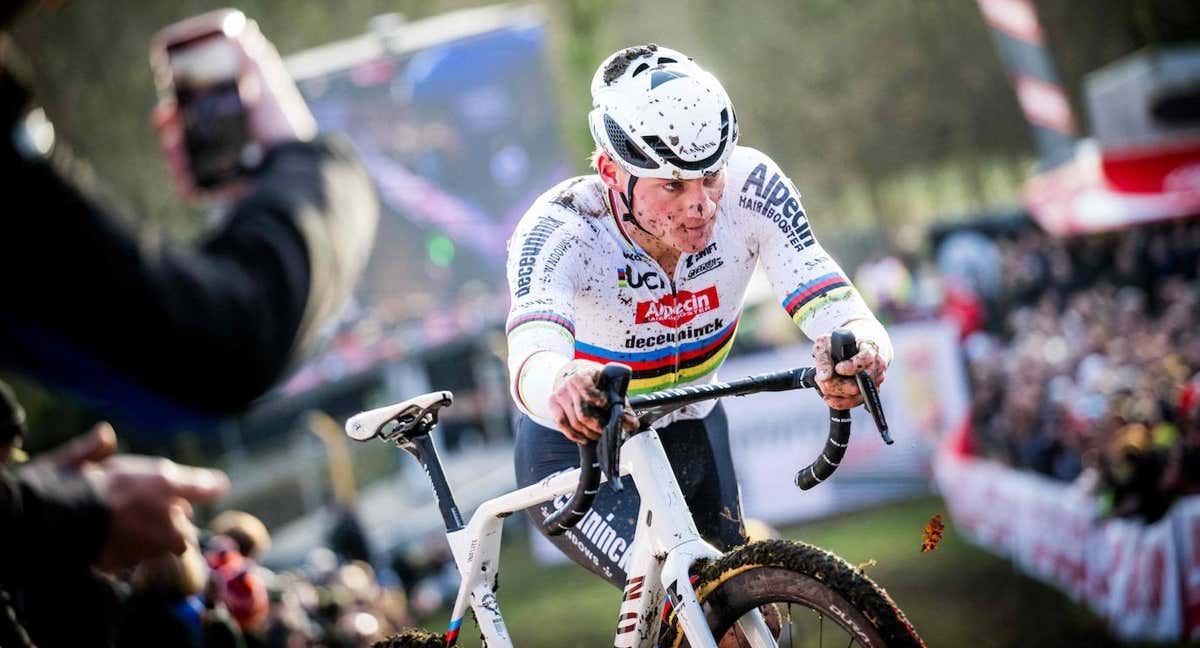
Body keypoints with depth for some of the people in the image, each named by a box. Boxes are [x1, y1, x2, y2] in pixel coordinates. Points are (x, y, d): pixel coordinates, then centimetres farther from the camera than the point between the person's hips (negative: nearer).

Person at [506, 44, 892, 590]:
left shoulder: (750, 187, -23)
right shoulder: (558, 230, -31)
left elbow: (832, 306, -32)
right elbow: (532, 357, -49)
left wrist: (859, 348, -57)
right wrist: (562, 386, -73)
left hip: (692, 439, 4)